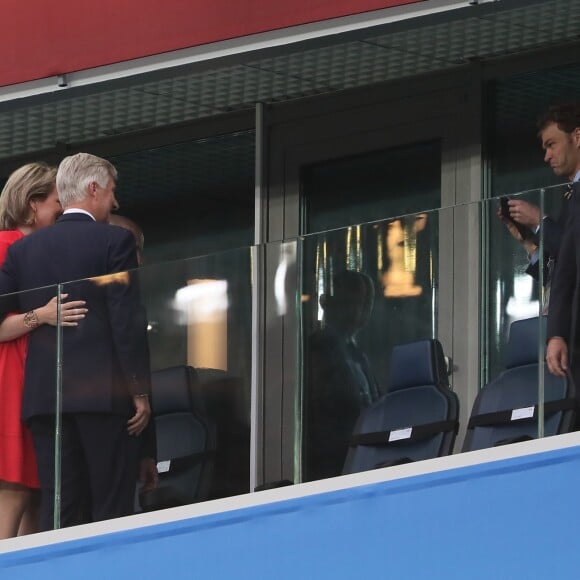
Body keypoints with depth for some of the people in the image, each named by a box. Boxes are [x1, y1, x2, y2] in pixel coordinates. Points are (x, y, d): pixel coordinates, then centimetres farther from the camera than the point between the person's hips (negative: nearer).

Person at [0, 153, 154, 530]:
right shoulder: (115, 241, -2)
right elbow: (128, 321, -8)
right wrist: (140, 391, -6)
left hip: (44, 395, 4)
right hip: (104, 392, -4)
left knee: (57, 511, 4)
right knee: (113, 511, -2)